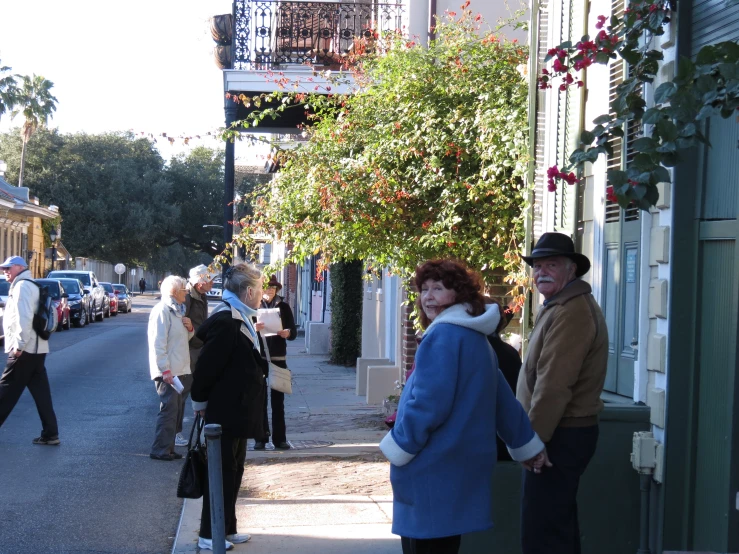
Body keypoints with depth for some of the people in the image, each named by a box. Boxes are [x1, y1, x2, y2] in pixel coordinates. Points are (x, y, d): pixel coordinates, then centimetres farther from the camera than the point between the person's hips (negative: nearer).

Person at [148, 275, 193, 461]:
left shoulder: (177, 310, 17)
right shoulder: (162, 310, -13)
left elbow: (184, 338, 28)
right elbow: (158, 343, -19)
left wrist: (189, 329, 5)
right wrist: (165, 370, -23)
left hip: (178, 370, 10)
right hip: (167, 372, -10)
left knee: (174, 409, 12)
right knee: (168, 409, -10)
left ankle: (168, 447, 18)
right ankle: (159, 450, -5)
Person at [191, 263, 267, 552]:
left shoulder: (240, 319, 11)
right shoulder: (225, 321, -21)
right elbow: (207, 364, -19)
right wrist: (200, 402, -11)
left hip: (237, 411, 10)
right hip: (225, 411, -10)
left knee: (233, 471, 16)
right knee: (221, 472, -1)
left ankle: (227, 528, 26)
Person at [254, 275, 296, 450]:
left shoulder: (283, 307, 7)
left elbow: (294, 332, 7)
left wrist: (288, 333, -15)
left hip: (278, 358, 1)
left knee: (278, 399, 4)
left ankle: (279, 438, 8)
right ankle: (261, 437, 8)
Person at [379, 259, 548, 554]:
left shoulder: (443, 336, -16)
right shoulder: (477, 337, 15)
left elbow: (428, 404, -21)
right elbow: (503, 400, 22)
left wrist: (396, 449, -10)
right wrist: (527, 445, 30)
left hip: (434, 468, -10)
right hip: (460, 462, 10)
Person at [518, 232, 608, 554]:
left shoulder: (571, 312, -19)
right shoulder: (560, 306, 17)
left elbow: (554, 386, -24)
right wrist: (534, 435, 18)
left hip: (560, 437, -11)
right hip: (564, 432, 11)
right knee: (559, 525, 18)